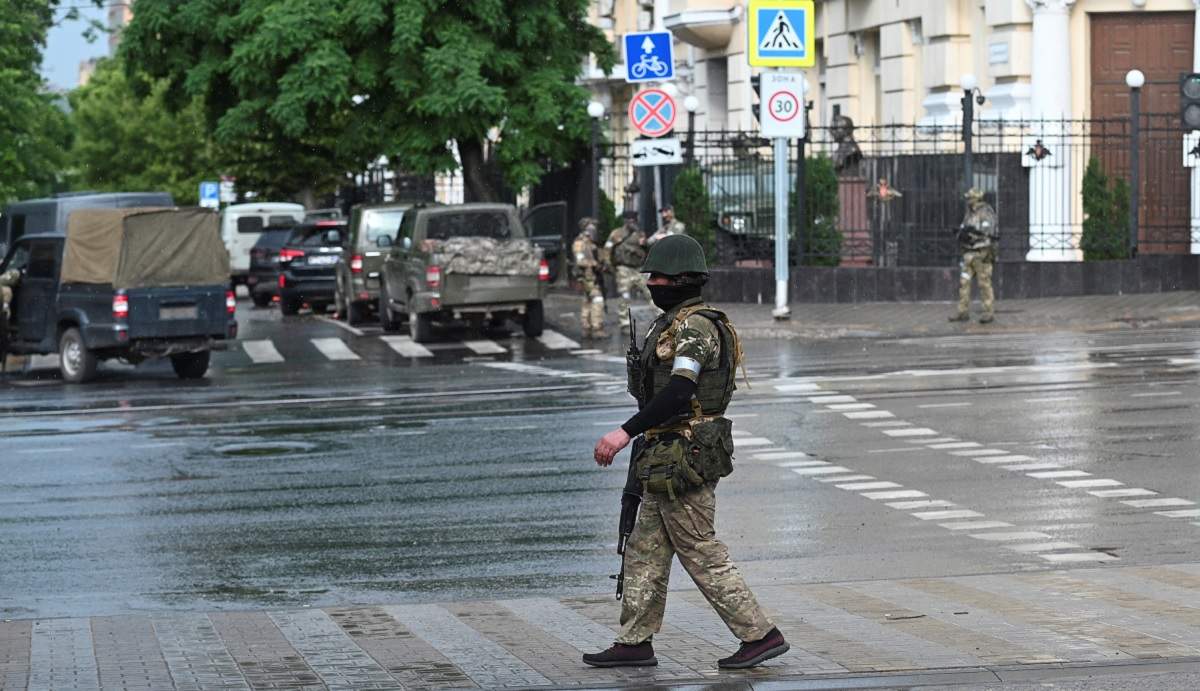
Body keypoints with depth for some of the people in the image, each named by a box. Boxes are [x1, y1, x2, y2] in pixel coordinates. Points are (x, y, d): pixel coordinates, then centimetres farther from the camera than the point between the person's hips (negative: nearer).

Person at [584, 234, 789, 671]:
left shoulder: (695, 326, -17)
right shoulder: (673, 323, 16)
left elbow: (678, 392, -28)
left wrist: (626, 433, -29)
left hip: (684, 461, -11)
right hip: (667, 462, 11)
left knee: (702, 553, -6)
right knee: (645, 550, 12)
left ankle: (761, 636, -1)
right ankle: (634, 643, 18)